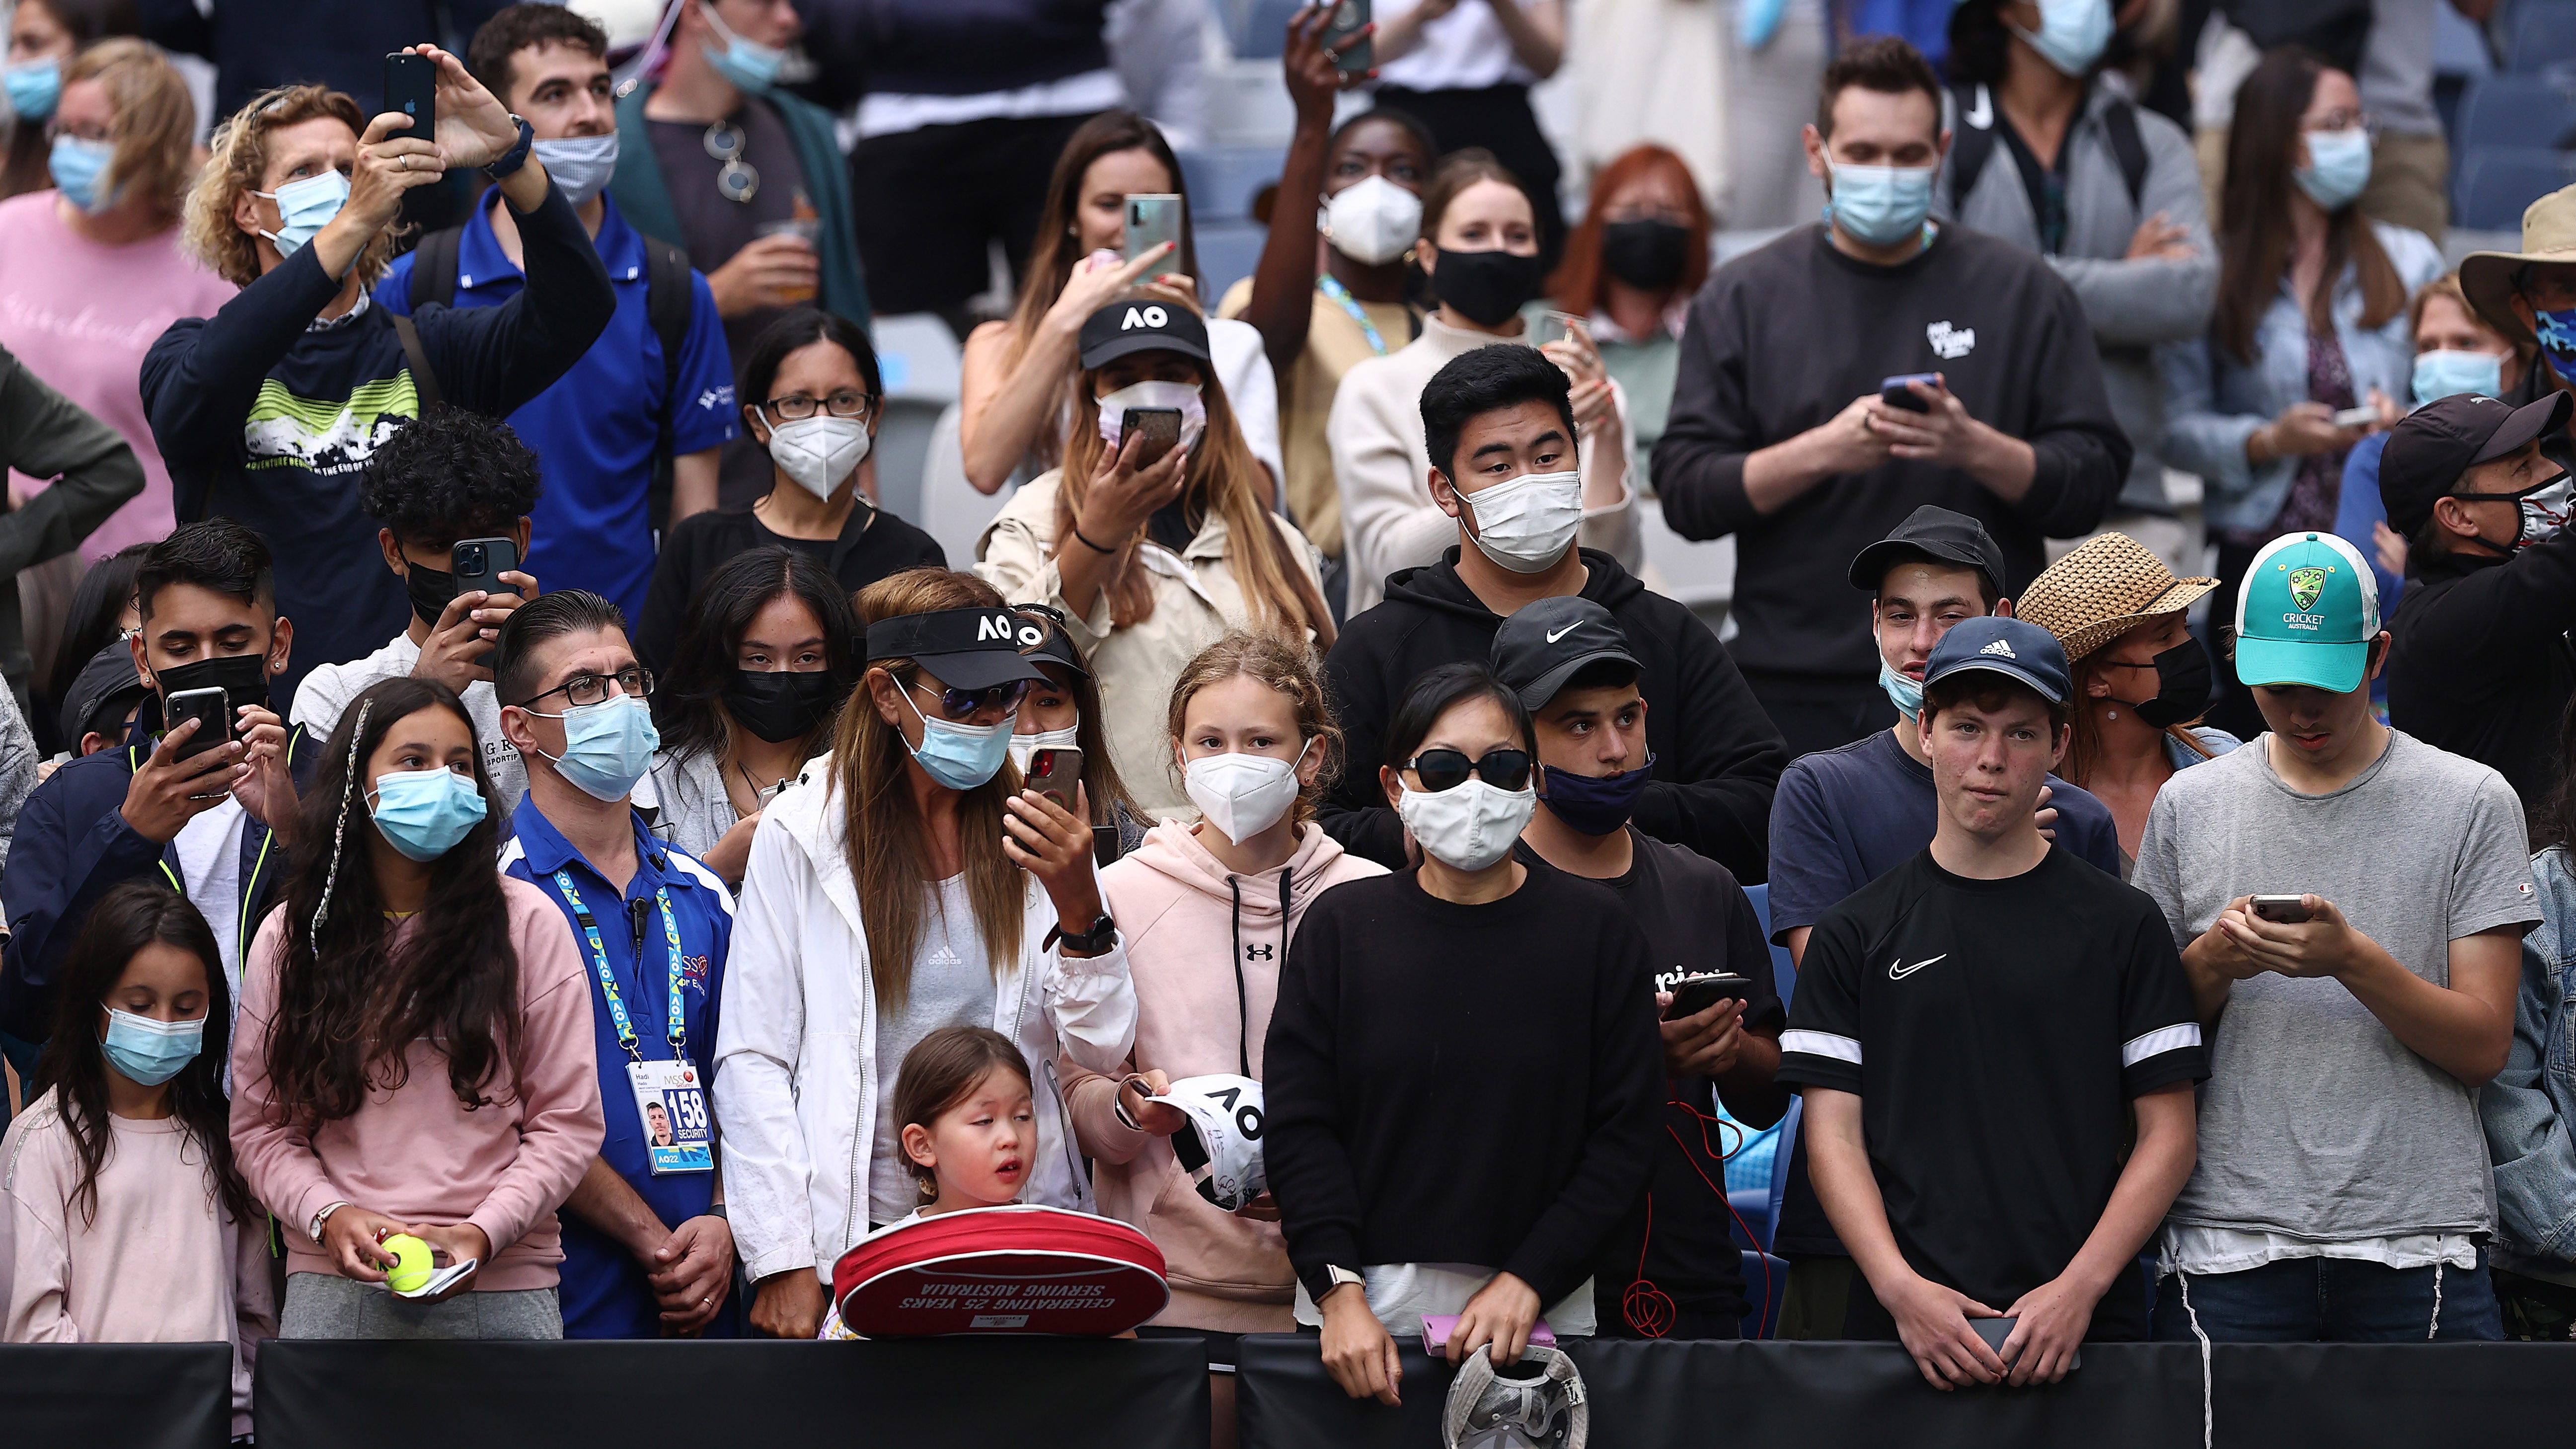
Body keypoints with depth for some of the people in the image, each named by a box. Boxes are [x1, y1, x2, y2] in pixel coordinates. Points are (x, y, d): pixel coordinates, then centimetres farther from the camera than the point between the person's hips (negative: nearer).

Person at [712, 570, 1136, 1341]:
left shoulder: (1030, 830, 6)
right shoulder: (803, 834, -2)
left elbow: (1103, 1048, 1)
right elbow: (752, 1059, -4)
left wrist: (1079, 907, -16)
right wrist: (782, 1262, -9)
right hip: (859, 1237, -2)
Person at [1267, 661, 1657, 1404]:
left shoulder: (1594, 931, 2)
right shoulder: (1342, 926, 4)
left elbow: (1621, 1139, -1)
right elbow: (1298, 1125, 0)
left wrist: (1524, 1285, -11)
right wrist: (1340, 1294, -11)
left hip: (1538, 1312, 0)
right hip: (1365, 1312, 1)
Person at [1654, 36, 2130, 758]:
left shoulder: (2025, 292, 9)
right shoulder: (1744, 298, 10)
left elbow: (2092, 482, 4)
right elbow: (1686, 492, 2)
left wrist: (1977, 449, -14)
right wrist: (1822, 451, -14)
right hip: (1795, 691, 0)